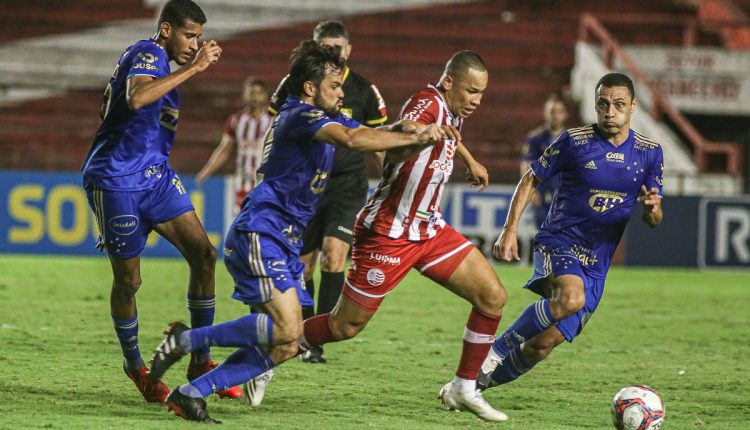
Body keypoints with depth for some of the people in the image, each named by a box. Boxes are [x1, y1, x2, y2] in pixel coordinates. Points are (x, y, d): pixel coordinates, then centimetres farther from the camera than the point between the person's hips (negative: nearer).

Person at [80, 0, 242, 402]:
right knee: (128, 279, -1)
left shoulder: (158, 60, 16)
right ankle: (135, 366, 20)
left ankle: (200, 361, 1)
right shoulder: (147, 54, -13)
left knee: (203, 254, -5)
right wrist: (192, 68, -34)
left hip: (156, 176, 9)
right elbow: (136, 98, -37)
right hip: (116, 182, -9)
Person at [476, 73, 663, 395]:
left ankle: (481, 379, 19)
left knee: (542, 345, -2)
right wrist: (510, 230, -6)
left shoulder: (650, 153, 4)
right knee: (571, 298, -37)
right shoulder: (574, 141, -5)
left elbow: (653, 220, 8)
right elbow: (530, 180, 4)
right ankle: (497, 350, -19)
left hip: (597, 263, 4)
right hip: (558, 243, -4)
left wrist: (652, 208, -17)